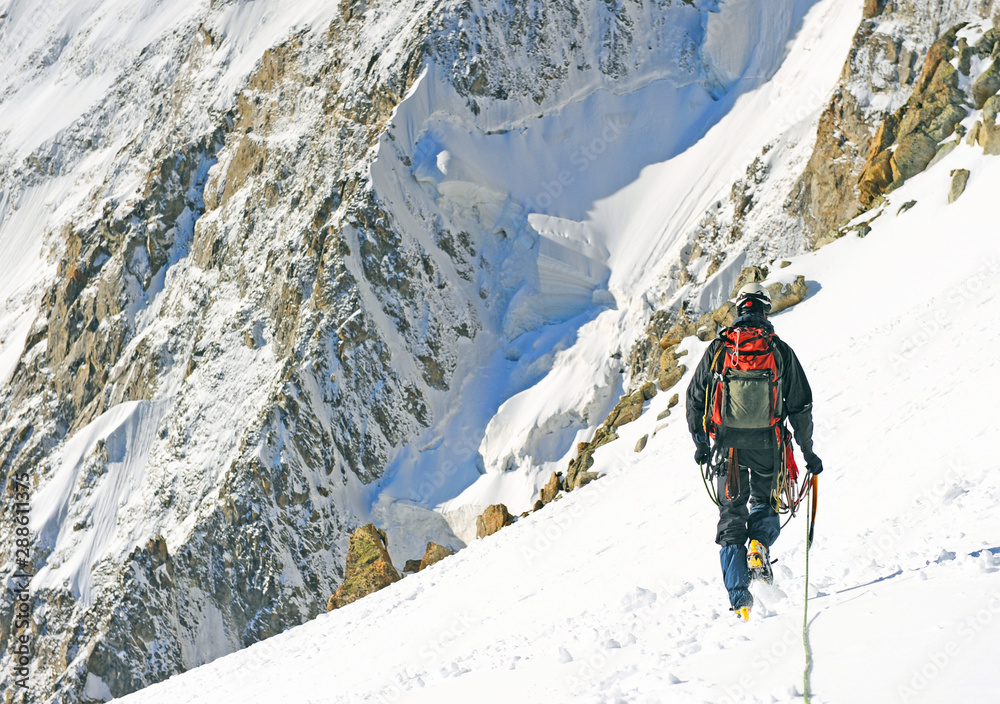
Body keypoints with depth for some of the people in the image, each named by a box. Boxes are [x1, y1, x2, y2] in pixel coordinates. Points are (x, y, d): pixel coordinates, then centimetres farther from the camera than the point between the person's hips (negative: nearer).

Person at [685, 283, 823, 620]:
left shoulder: (718, 349, 3)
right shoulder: (780, 351, 1)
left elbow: (695, 398, 6)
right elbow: (801, 405, 4)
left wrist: (700, 442, 14)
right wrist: (808, 451, 12)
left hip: (727, 443, 0)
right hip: (767, 444, 0)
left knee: (731, 514, 8)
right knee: (765, 501, 23)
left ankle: (739, 596, -1)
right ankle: (759, 546, -9)